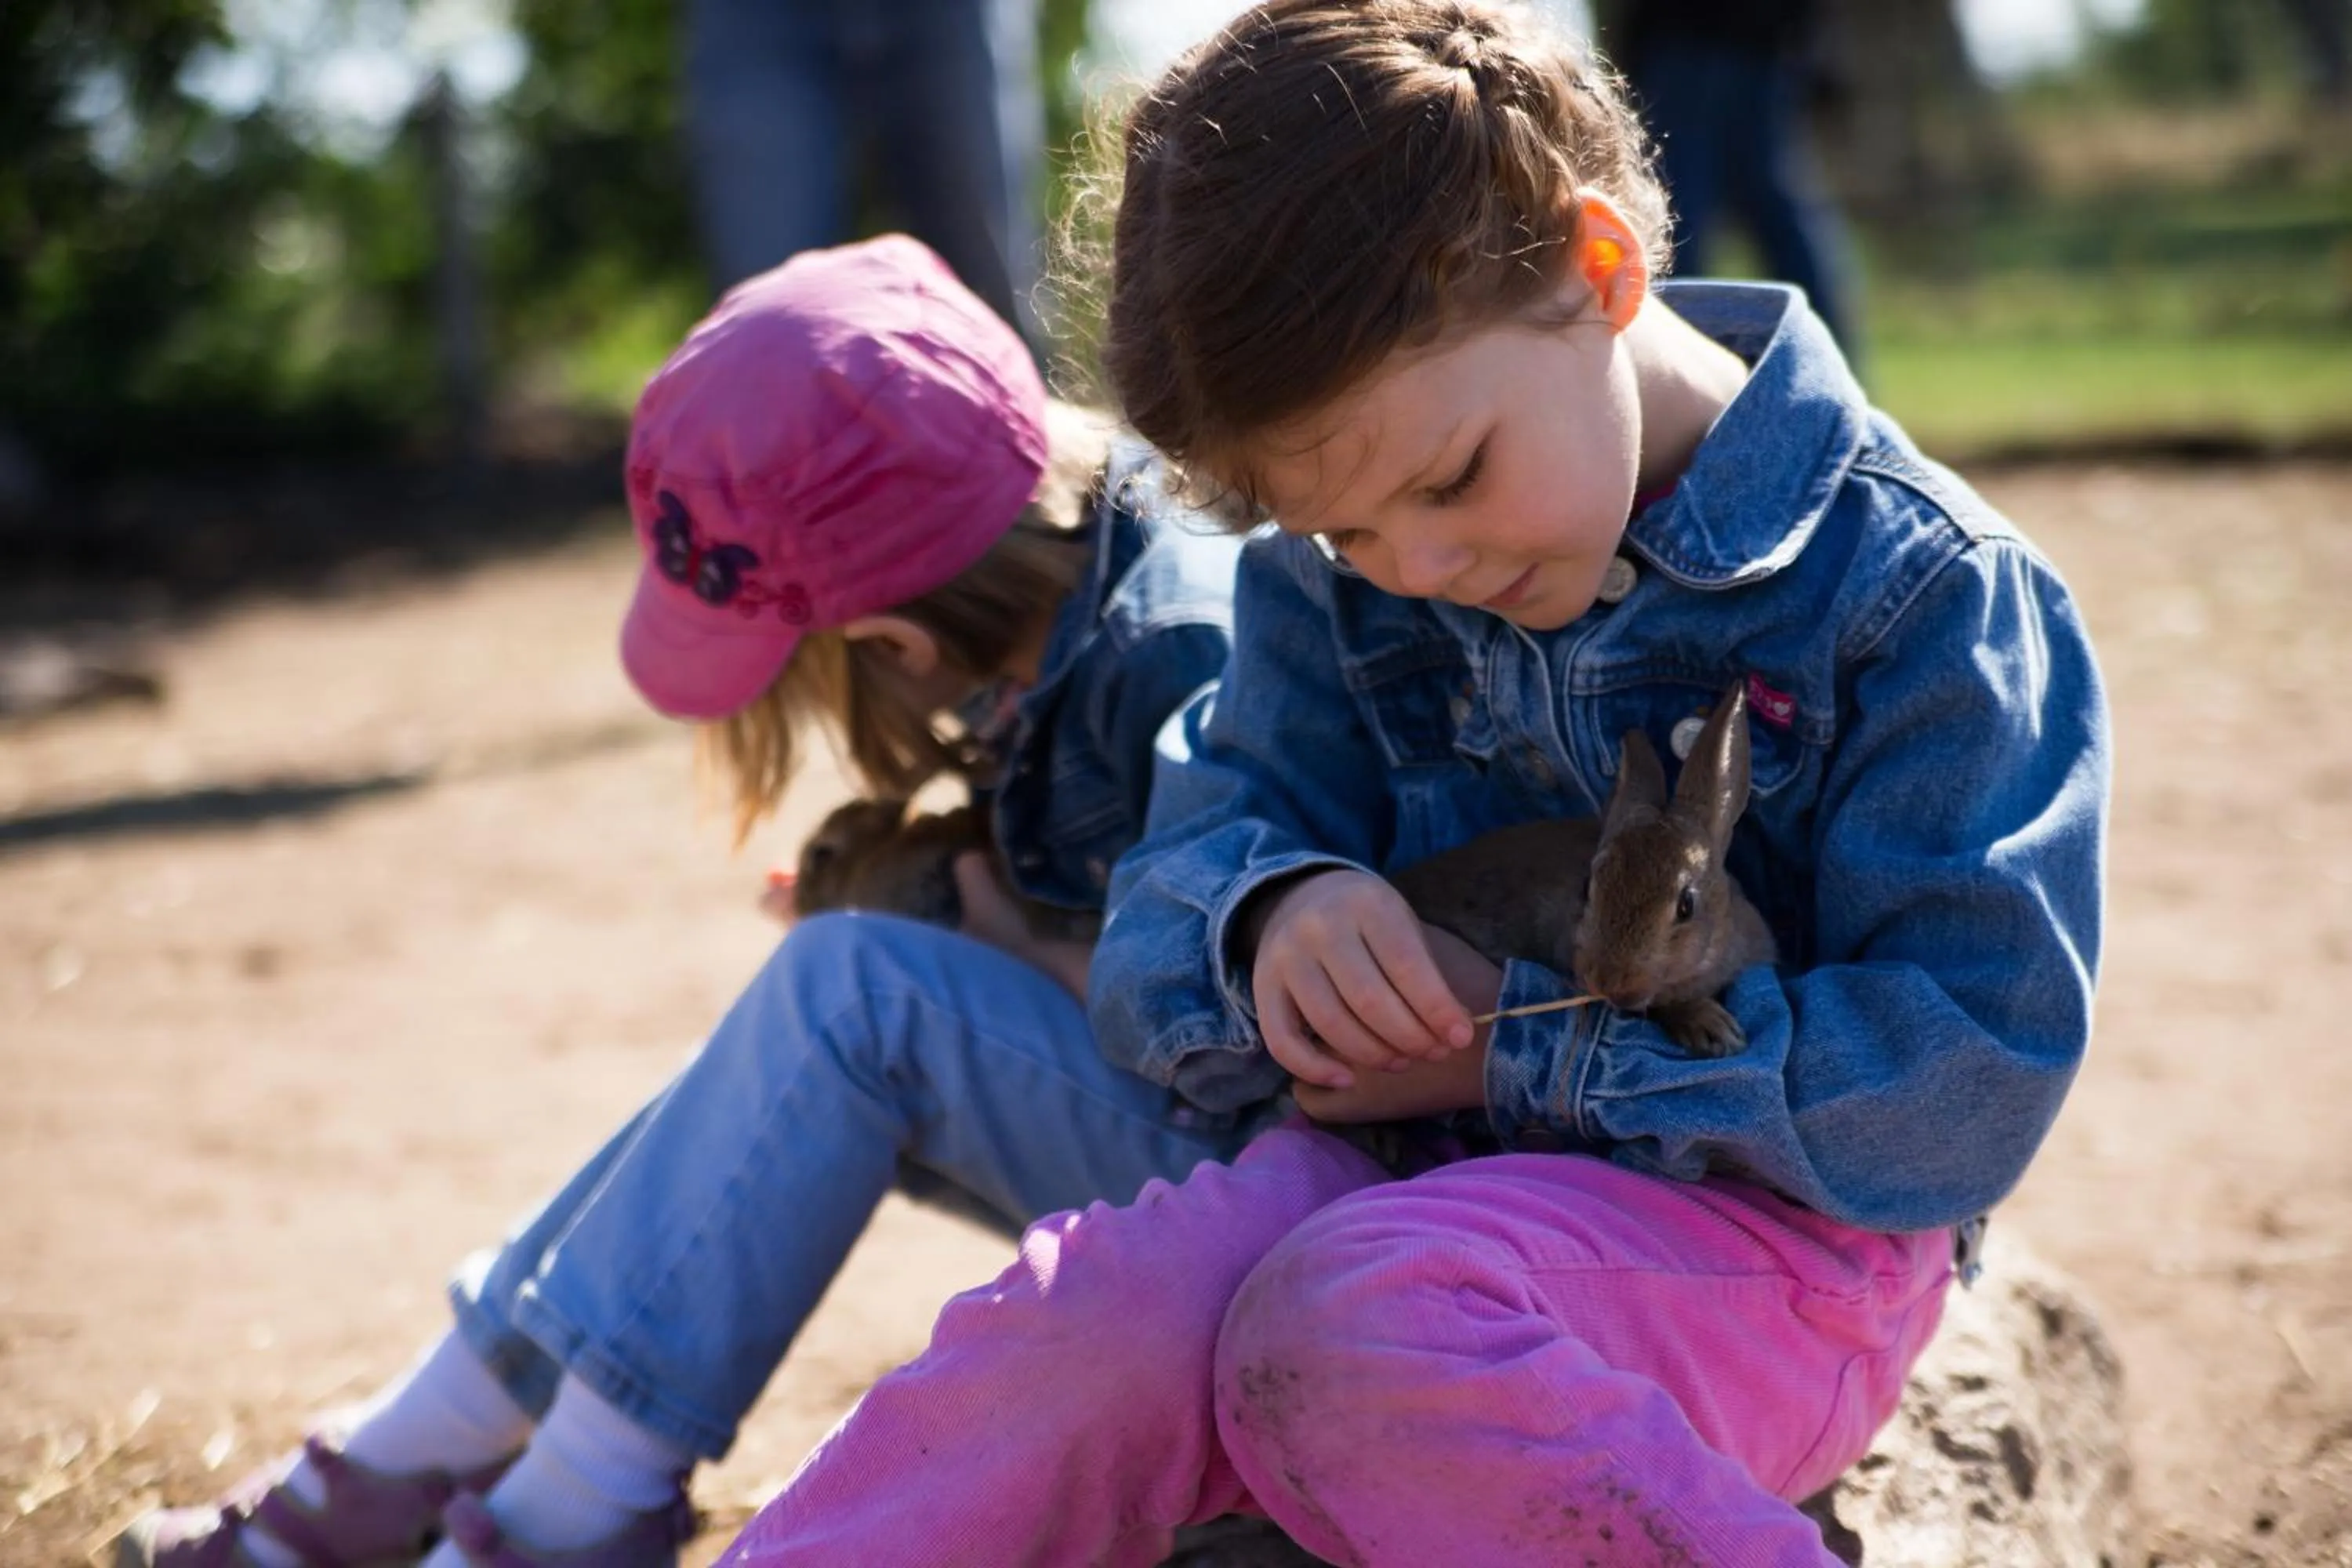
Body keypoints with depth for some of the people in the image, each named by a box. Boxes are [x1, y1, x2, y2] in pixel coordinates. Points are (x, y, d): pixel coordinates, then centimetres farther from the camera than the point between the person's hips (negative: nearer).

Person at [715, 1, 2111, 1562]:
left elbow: (1968, 1080, -16)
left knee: (1347, 1325, -35)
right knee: (1085, 1329, -27)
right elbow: (1184, 870, 6)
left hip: (1766, 1230, -4)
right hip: (1425, 1174, 5)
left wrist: (1525, 1059, -18)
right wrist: (1267, 917, -20)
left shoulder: (1918, 594, -11)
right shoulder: (1337, 589, 6)